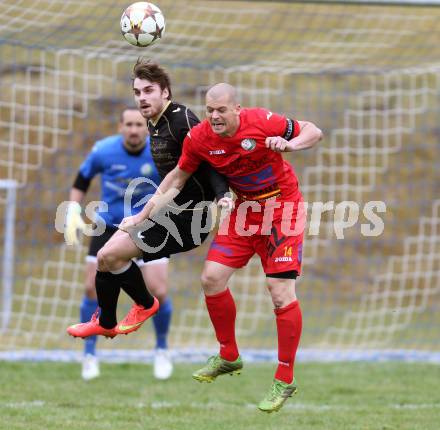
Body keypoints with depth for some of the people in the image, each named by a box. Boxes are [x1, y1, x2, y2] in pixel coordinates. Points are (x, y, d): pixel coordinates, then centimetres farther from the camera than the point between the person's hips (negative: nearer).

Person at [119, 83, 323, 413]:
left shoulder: (261, 122, -23)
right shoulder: (199, 137, -9)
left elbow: (314, 131, -11)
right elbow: (177, 178, 6)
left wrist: (289, 144, -32)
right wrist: (142, 216, 5)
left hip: (283, 207, -5)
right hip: (246, 209, 5)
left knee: (281, 292, -13)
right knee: (212, 278, -1)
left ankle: (285, 381, -2)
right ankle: (229, 357, 21)